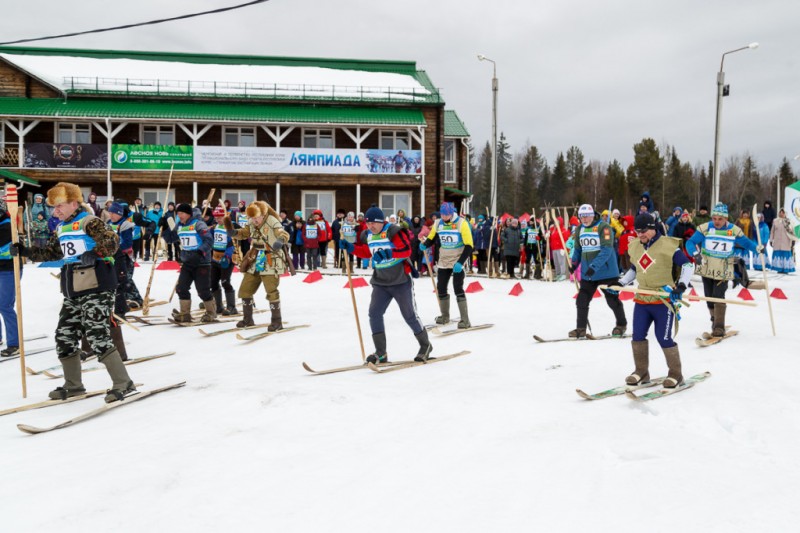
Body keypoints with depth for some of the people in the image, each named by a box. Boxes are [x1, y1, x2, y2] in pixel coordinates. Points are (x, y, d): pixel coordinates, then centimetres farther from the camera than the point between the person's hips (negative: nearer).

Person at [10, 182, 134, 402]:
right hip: (72, 293, 9)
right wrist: (25, 251, 17)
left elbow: (112, 241, -22)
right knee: (64, 337, 12)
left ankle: (123, 383, -4)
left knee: (97, 337, -13)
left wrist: (94, 254, -32)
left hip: (96, 288, -9)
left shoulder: (89, 222, -9)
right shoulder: (61, 228, 17)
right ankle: (73, 385, 27)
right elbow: (51, 253, 26)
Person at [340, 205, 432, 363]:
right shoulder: (367, 235, 5)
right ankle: (381, 353, 0)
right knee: (374, 313, -7)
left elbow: (407, 250, -26)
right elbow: (366, 252, 20)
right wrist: (351, 248, 4)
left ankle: (425, 346, 24)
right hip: (380, 282, 6)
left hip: (401, 281, -6)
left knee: (410, 315, 3)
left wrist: (387, 253, -38)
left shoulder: (393, 231, -16)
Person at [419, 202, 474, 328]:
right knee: (441, 288, 10)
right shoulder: (438, 224, 1)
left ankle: (465, 320, -8)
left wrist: (460, 262, -26)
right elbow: (431, 238, 13)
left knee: (458, 289, -13)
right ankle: (445, 316, 28)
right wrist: (424, 245, -11)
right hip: (443, 261, 6)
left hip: (458, 262, -6)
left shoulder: (461, 223, -15)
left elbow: (469, 246, -17)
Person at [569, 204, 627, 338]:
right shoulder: (579, 230, 7)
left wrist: (594, 266, -30)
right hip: (587, 273, 6)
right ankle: (581, 328, 11)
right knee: (581, 300, 1)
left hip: (606, 271, -6)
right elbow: (577, 250, 17)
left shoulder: (603, 227, -14)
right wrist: (574, 265, 2)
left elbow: (606, 250, -22)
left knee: (612, 300, 6)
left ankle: (622, 325, 26)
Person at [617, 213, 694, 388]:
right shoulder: (635, 247, 10)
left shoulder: (668, 245, -9)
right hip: (642, 299, 6)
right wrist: (620, 283, 15)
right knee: (637, 336, 2)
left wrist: (682, 284, -18)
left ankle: (675, 374, 12)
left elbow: (688, 265, -5)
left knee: (663, 337, -5)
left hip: (664, 299, -6)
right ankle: (641, 372, 16)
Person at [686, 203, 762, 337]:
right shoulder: (705, 228, -8)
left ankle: (719, 327, -11)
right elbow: (690, 242, -9)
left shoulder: (734, 230, -5)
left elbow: (746, 242, 9)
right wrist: (695, 254, -27)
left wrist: (758, 248, -10)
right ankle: (715, 320, 33)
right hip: (707, 269, 2)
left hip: (724, 271, -1)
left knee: (718, 296, -16)